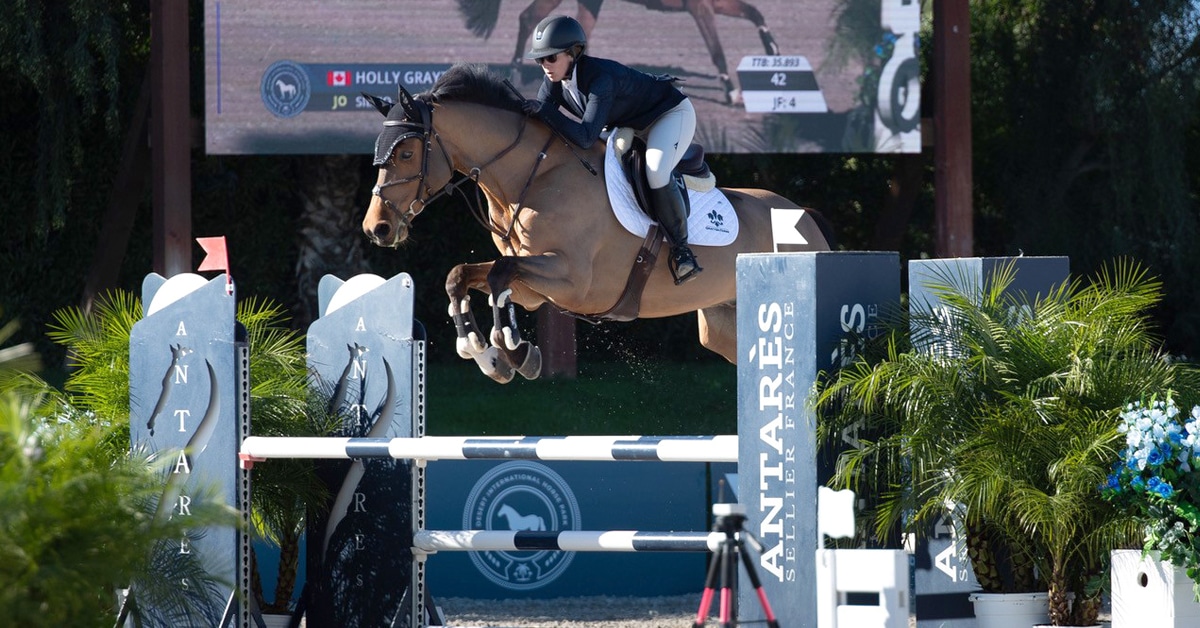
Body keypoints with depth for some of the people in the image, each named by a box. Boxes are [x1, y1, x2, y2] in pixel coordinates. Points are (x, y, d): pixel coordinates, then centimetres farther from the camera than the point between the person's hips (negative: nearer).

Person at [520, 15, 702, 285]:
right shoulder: (554, 81, -14)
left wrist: (544, 111, -45)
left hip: (671, 114, -9)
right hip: (630, 126, 9)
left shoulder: (601, 78, -39)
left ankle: (681, 248, -15)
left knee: (656, 174, -32)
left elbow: (585, 137, -45)